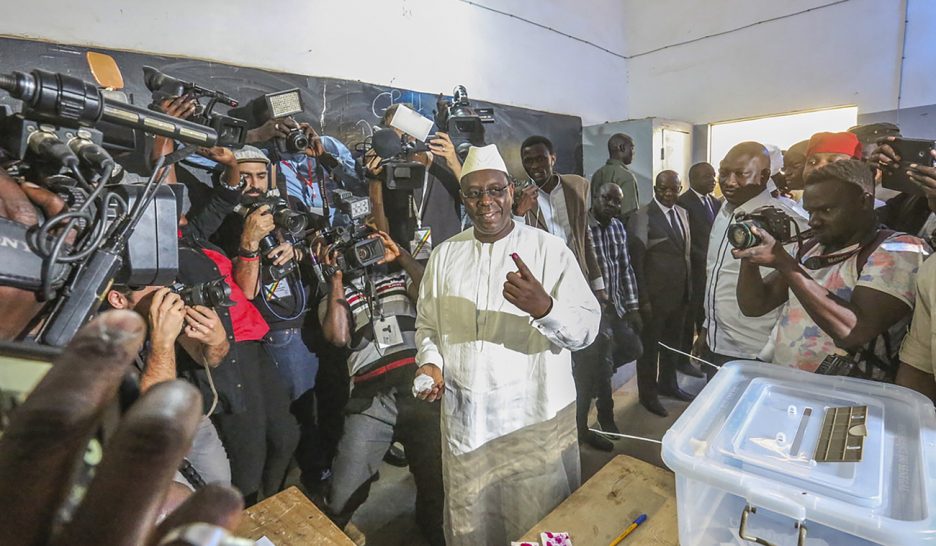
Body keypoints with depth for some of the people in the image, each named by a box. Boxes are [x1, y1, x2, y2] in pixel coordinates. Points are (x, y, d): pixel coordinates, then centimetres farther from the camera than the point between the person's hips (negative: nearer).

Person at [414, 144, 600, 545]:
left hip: (536, 421, -2)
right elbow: (427, 323, 11)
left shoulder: (550, 250, -8)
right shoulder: (444, 255, 4)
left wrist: (544, 307, -32)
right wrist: (429, 361, -8)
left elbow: (587, 328, -13)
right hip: (464, 420, 3)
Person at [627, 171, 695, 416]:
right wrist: (643, 298, -16)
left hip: (680, 292, 7)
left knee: (674, 341, 20)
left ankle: (667, 383, 41)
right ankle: (648, 393, 27)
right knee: (650, 345, 9)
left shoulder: (683, 213, 9)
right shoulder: (642, 216, -13)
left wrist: (690, 286, 9)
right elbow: (637, 260, -14)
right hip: (655, 294, -7)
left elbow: (687, 251, 13)